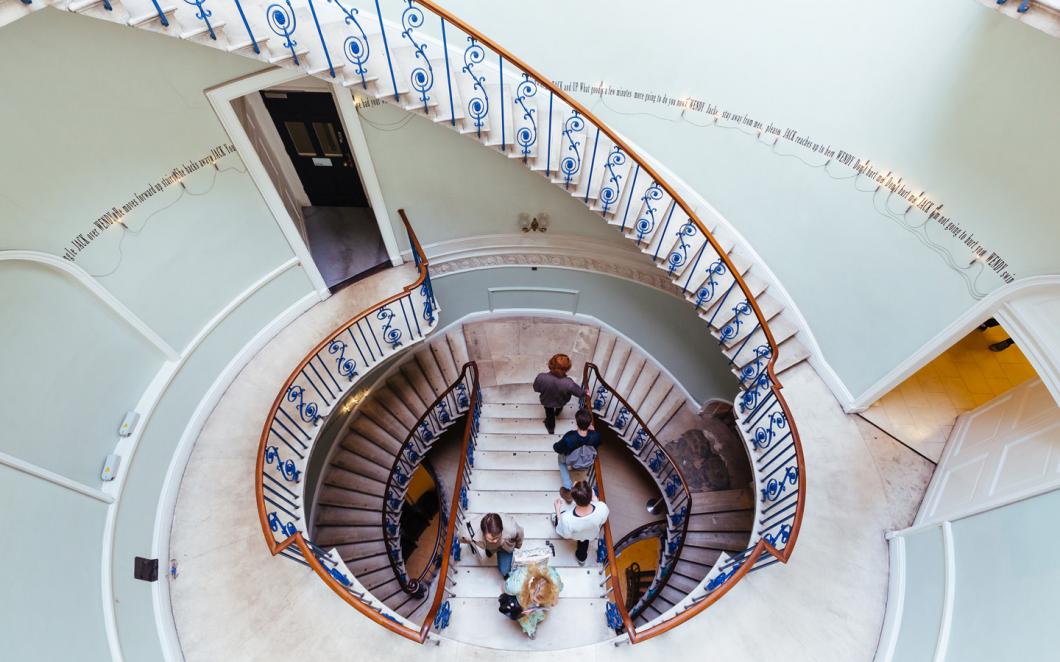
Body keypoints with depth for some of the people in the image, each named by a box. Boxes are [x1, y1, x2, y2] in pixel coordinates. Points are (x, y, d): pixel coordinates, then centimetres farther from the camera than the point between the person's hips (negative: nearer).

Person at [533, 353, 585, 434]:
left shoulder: (541, 377, -40)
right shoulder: (569, 383, -43)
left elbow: (536, 389, -18)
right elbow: (580, 393, -23)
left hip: (546, 401, 0)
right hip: (560, 402, 0)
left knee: (549, 414, 35)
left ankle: (551, 428, 61)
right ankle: (557, 411, 71)